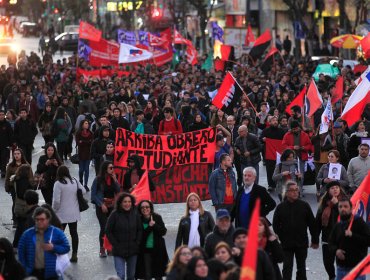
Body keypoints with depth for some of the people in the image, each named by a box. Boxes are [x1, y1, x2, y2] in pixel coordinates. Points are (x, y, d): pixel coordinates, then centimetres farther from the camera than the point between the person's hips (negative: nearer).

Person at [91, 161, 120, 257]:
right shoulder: (98, 179, -8)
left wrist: (115, 180, -8)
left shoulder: (112, 179, 4)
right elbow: (93, 194, -6)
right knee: (104, 227, -6)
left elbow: (118, 191, 1)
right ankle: (102, 249, 6)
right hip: (101, 207, -4)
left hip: (111, 206, 4)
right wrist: (101, 204, -11)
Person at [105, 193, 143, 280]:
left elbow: (140, 230, 7)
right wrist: (115, 244, -8)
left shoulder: (135, 214, -1)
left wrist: (137, 243, -2)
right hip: (119, 251, -3)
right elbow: (108, 231, -5)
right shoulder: (115, 215, -10)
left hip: (133, 250, 3)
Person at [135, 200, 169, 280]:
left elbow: (163, 231, -5)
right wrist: (149, 227, -20)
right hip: (145, 250, -2)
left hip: (157, 250, 2)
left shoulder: (157, 217, 0)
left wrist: (154, 225, -18)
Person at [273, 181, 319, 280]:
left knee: (301, 267, 13)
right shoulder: (281, 207, -2)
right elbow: (276, 225, 4)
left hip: (302, 243, 1)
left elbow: (312, 224, 2)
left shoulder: (304, 205, -1)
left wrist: (315, 240, 2)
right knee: (287, 268, -3)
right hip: (286, 244, -1)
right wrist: (280, 238, -2)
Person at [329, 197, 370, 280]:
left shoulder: (359, 222, -6)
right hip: (341, 267, 6)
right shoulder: (338, 226, 10)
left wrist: (352, 235, -22)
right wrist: (336, 250, -3)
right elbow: (331, 242, 18)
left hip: (357, 267, -6)